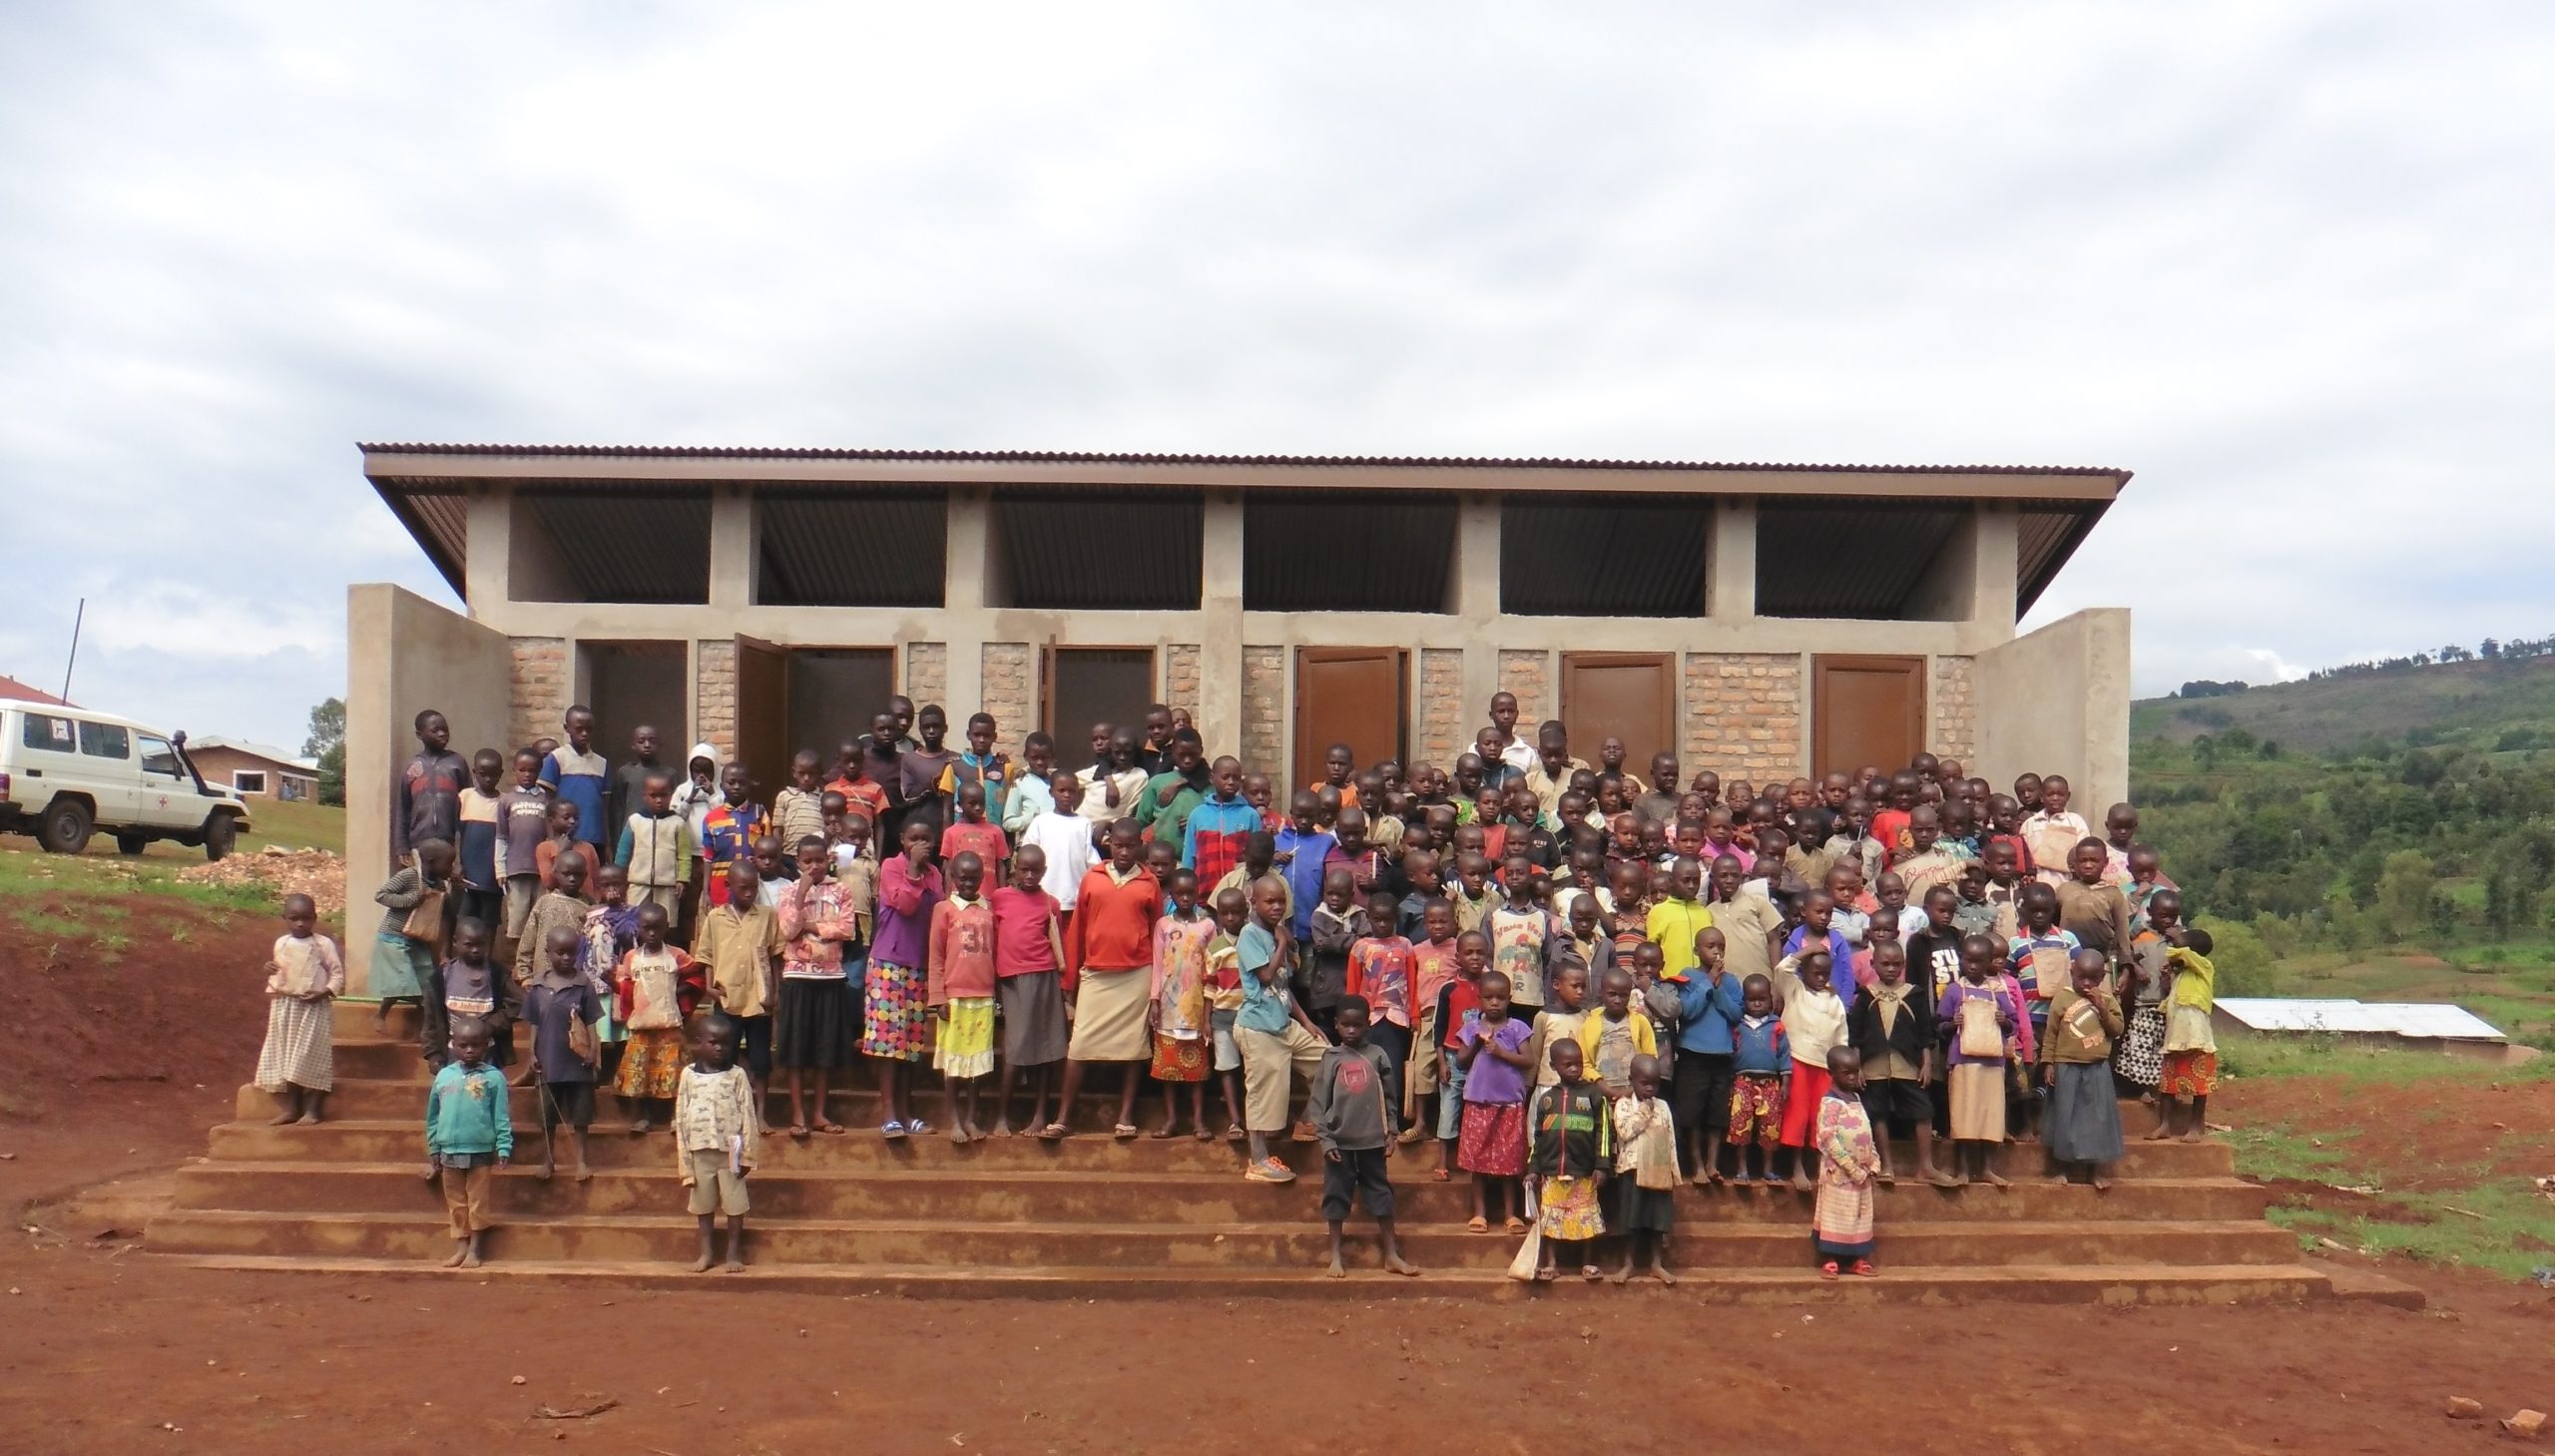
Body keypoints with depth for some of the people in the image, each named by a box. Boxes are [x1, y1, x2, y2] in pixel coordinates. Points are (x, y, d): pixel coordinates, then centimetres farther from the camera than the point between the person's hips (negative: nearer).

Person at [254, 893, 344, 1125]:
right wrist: (270, 971, -3)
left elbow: (337, 973, -5)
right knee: (283, 1058, 7)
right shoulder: (280, 944, 8)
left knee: (311, 1058, -4)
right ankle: (288, 1108, 16)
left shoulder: (324, 944, -6)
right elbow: (276, 971, 21)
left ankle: (311, 1110, 2)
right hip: (284, 1007, 5)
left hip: (314, 1008, -5)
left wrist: (325, 992, -21)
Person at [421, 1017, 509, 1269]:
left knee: (477, 1202, 5)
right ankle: (460, 1247, 21)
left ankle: (475, 1250, 13)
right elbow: (433, 1116, 11)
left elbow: (502, 1117, -6)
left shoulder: (493, 1077, -7)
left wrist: (504, 1148, -13)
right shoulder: (444, 1075, 3)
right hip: (449, 1151, 4)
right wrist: (433, 1150, 12)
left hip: (480, 1151, -3)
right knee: (455, 1203, 11)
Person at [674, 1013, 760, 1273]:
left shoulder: (737, 1075, -4)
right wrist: (684, 1160, 0)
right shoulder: (689, 1075, 1)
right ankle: (705, 1253, 22)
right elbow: (681, 1118, 2)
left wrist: (747, 1154, -7)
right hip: (700, 1151, 2)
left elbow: (748, 1116, -4)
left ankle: (734, 1253, 15)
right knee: (703, 1203, 12)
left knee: (735, 1203, 4)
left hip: (730, 1151, -2)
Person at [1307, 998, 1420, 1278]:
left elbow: (1388, 1097, 7)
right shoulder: (1331, 1058, -2)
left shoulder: (1377, 1055, 2)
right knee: (1336, 1197, 6)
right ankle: (1336, 1257, 16)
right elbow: (1317, 1102, -2)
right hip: (1340, 1142, -1)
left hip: (1372, 1141, 1)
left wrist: (1390, 1133, 3)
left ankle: (1392, 1254, 18)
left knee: (1381, 1194, 8)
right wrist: (1325, 1139, -8)